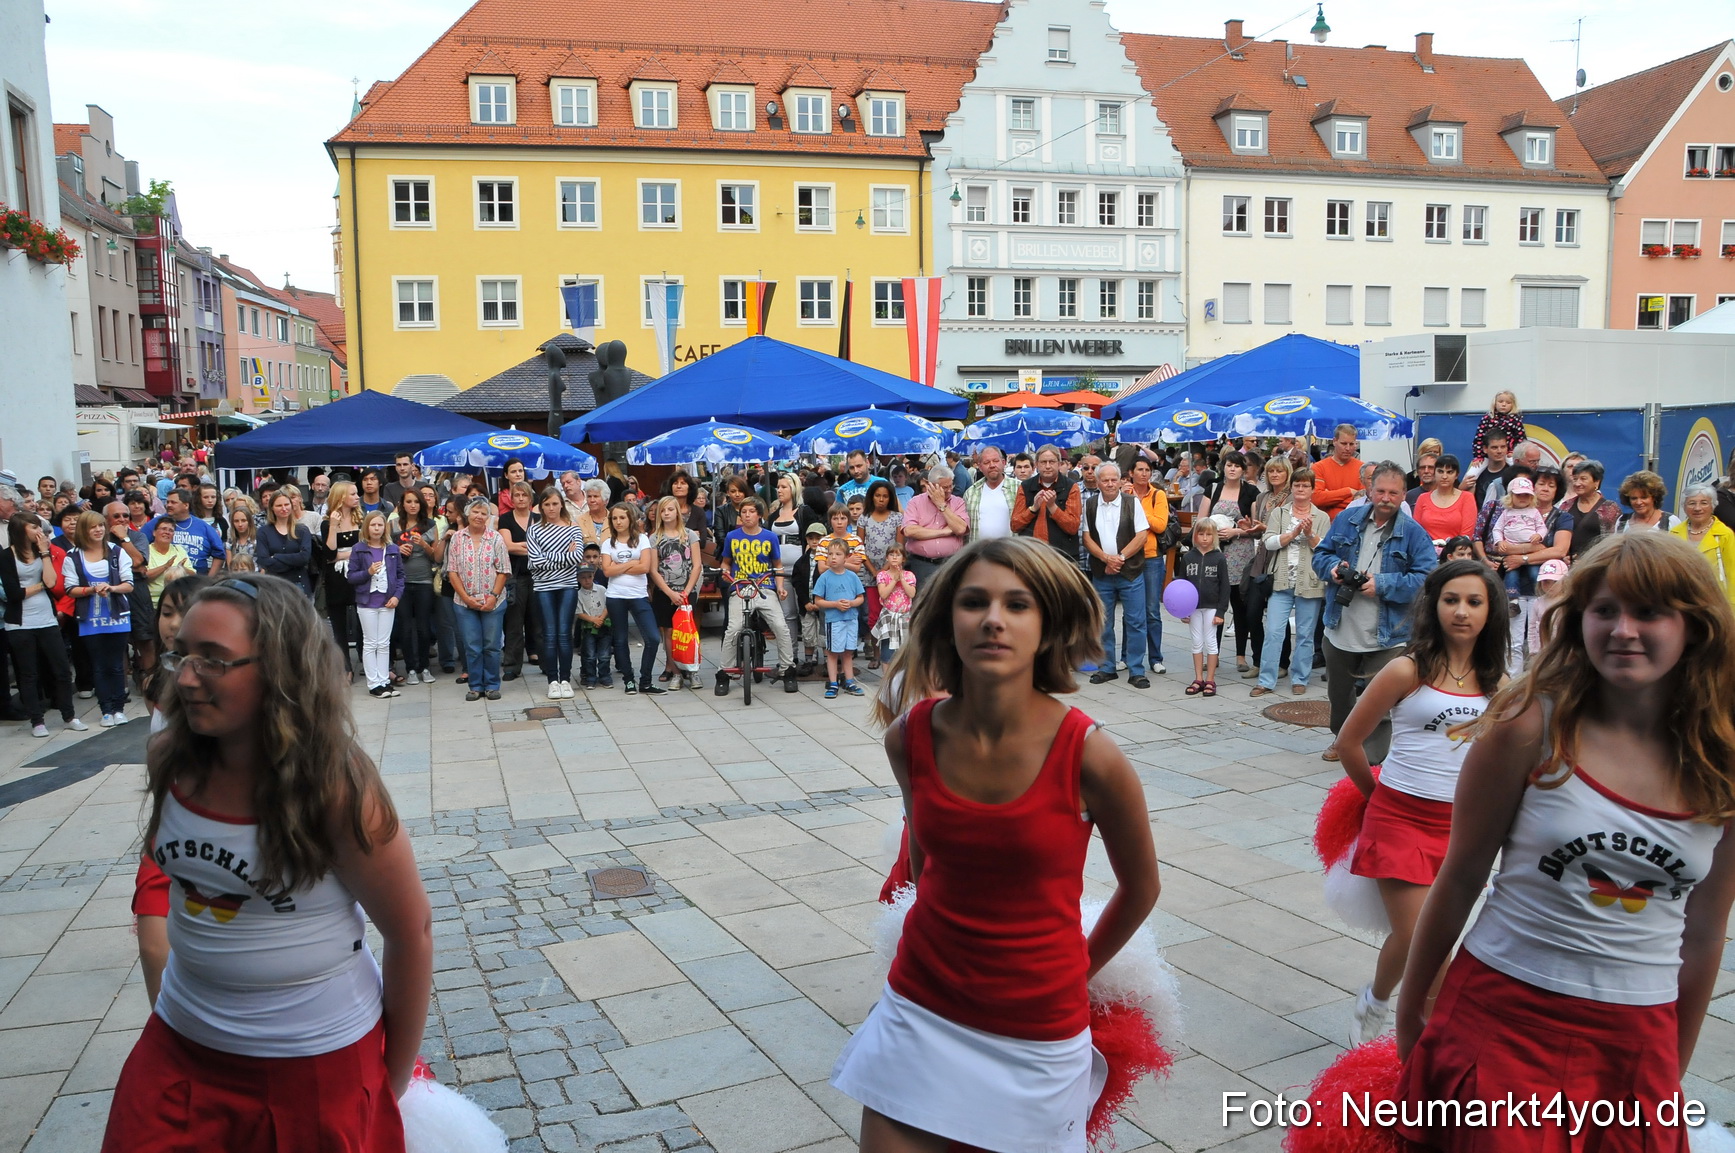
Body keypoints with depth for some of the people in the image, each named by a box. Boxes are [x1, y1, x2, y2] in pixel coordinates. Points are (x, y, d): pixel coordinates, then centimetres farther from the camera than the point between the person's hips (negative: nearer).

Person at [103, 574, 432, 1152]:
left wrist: (395, 1077, -5)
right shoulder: (170, 761, -9)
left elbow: (412, 931, -14)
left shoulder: (335, 787, -22)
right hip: (181, 1041, 5)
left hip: (316, 1061, -4)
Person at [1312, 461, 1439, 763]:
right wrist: (1333, 567, -11)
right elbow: (1321, 554, 12)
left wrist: (1383, 584, -23)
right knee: (1338, 692, 22)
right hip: (1340, 631, 4)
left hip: (1386, 637, -4)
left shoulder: (1413, 533, -8)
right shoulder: (1347, 520, 3)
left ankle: (1374, 762, 6)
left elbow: (1427, 578, -14)